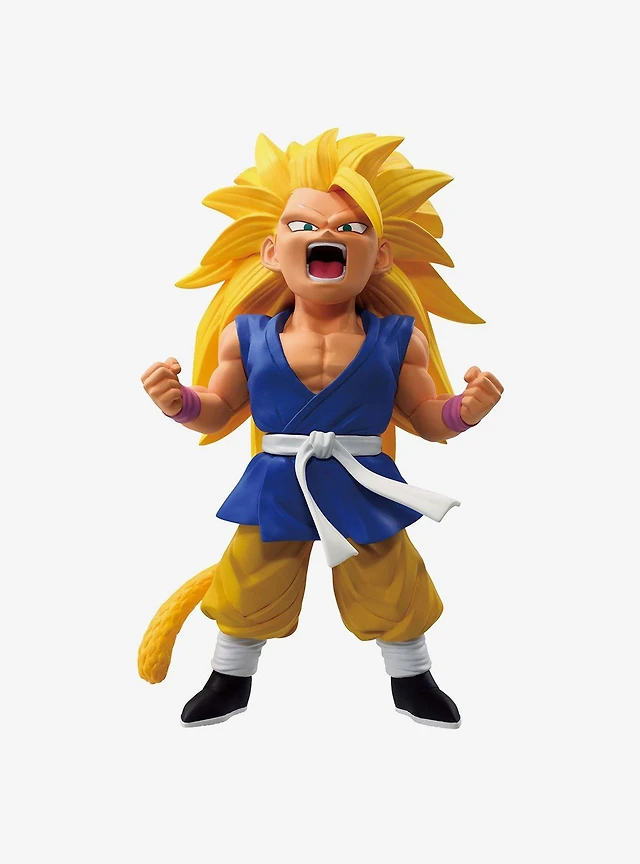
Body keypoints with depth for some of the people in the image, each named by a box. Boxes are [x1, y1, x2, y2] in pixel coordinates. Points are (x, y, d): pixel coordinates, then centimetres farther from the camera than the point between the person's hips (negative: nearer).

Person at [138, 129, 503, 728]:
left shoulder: (399, 339, -7)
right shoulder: (245, 336, -6)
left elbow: (427, 419, 0)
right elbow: (218, 412, 4)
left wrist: (466, 409, -19)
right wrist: (179, 402, -16)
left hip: (365, 491, 0)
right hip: (274, 492, 1)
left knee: (393, 590, 15)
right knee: (249, 590, 16)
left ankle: (411, 679, 45)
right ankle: (230, 680, 45)